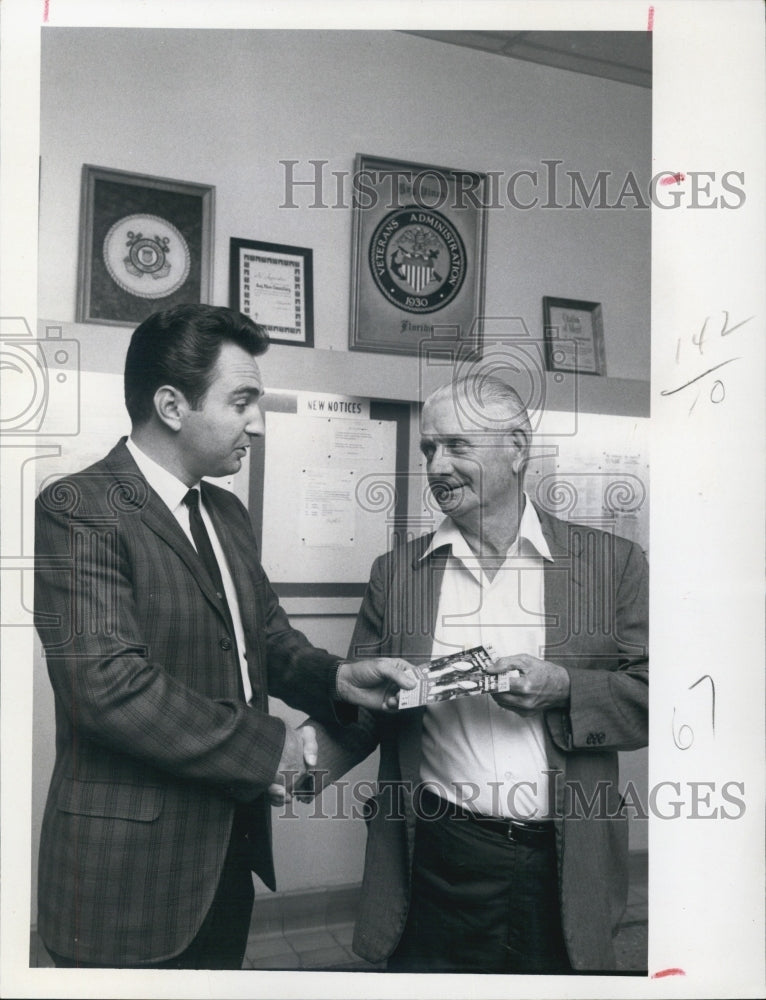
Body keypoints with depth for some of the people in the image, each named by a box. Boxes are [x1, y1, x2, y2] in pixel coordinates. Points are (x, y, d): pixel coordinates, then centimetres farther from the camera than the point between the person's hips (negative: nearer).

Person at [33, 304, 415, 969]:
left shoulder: (227, 512, 11)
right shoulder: (78, 509, -17)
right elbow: (111, 686, -26)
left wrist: (335, 678, -5)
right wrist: (267, 749, -20)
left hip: (231, 850, 8)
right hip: (130, 871, -8)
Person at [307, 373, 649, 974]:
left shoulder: (611, 563, -1)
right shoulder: (396, 572, 4)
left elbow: (655, 691, -2)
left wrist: (563, 689, -17)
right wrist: (308, 754, -14)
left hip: (564, 872, 0)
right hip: (436, 859, 1)